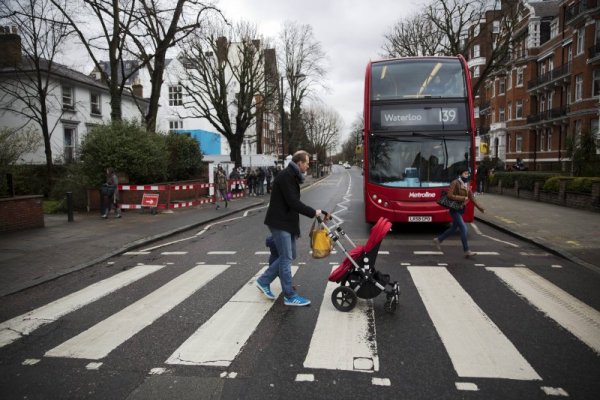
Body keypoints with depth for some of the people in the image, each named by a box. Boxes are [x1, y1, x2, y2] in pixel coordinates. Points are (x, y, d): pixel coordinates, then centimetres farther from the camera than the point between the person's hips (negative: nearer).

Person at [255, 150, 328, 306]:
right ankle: (290, 296, 4)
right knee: (286, 258, -4)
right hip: (279, 223, -10)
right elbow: (293, 202, -23)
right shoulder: (286, 176, -17)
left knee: (288, 256, 14)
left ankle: (263, 281, 23)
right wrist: (313, 212, -17)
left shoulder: (292, 176, 15)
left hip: (287, 222, 10)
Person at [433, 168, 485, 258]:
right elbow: (450, 195, -19)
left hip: (461, 209, 9)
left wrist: (479, 207, 7)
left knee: (453, 228, 17)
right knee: (464, 228, -13)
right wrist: (462, 198, -20)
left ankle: (438, 240, 33)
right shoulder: (455, 183, -13)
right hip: (454, 209, -8)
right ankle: (467, 251, -9)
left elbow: (471, 197, 13)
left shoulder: (467, 184, 9)